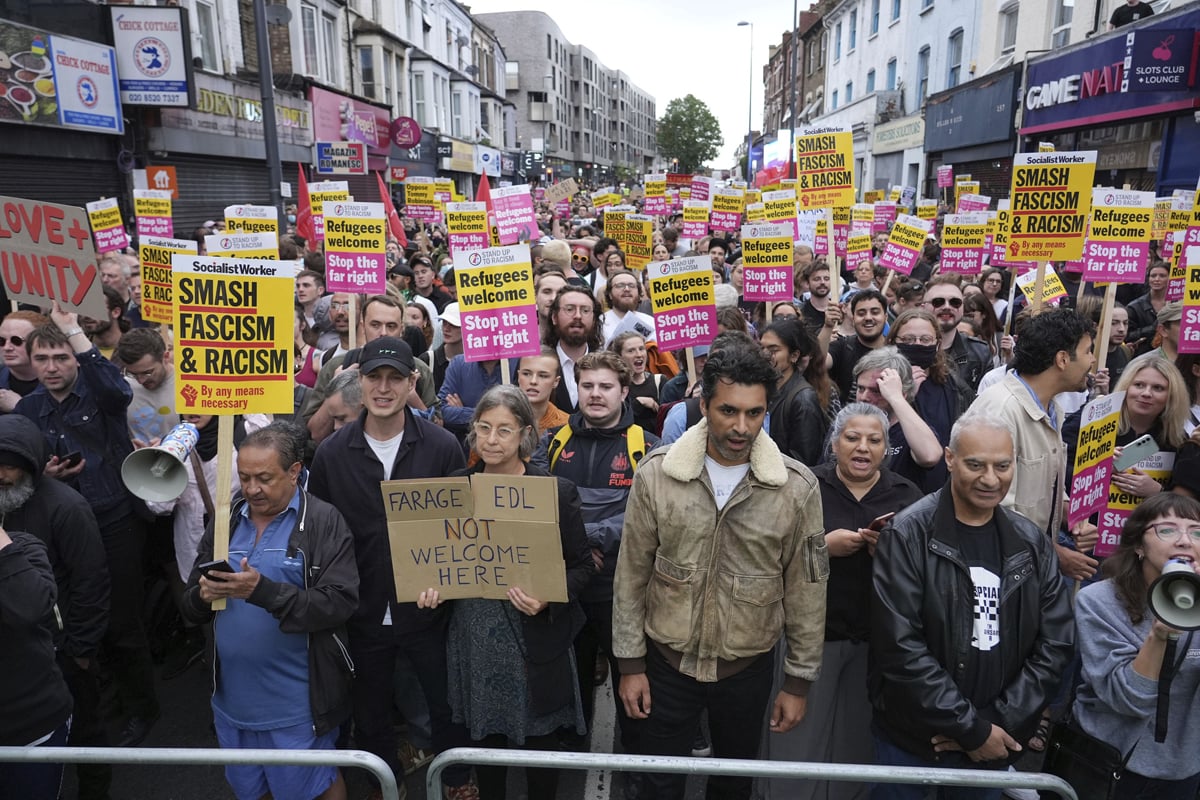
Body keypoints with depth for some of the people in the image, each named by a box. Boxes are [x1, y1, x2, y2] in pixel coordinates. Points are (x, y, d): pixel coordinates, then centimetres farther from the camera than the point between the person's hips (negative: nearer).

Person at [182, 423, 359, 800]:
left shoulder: (324, 522, -13)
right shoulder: (226, 522, 6)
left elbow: (339, 603, -21)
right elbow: (190, 606, 7)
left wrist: (263, 590, -31)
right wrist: (203, 596, -17)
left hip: (297, 702, -5)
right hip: (233, 697, 6)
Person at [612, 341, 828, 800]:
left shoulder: (797, 487, -13)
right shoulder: (657, 473, -13)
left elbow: (806, 589, -4)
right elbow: (632, 575, -5)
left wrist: (799, 681, 0)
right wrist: (630, 664, -2)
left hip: (749, 666, 1)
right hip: (667, 660, 0)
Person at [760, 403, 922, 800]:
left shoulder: (908, 495, 4)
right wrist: (822, 546, -20)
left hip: (880, 637, 3)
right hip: (814, 630, -2)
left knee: (860, 745, 15)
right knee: (798, 742, 4)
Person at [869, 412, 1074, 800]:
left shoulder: (1031, 543, 1)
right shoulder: (908, 535, -14)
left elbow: (1056, 642, 0)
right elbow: (900, 647, -18)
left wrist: (998, 721, -9)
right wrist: (970, 729, -16)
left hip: (994, 741, 4)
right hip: (911, 740, -3)